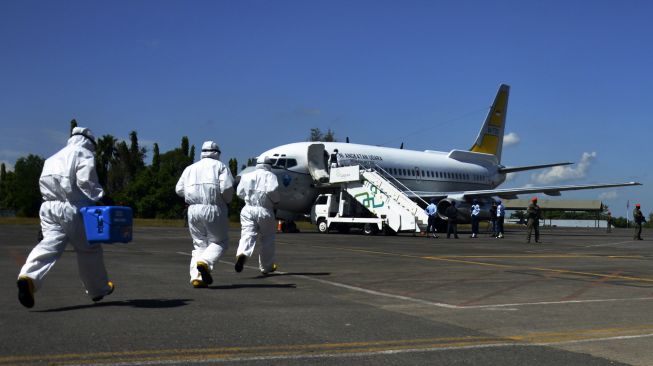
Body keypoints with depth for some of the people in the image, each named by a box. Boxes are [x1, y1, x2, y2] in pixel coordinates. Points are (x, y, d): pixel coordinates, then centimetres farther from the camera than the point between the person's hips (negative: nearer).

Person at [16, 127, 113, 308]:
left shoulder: (54, 157, 26)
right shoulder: (84, 154, 3)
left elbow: (44, 182, 19)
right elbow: (86, 181, -13)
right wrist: (99, 198, -6)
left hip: (48, 207, 6)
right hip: (72, 208, -6)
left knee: (49, 244, -6)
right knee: (89, 249, 10)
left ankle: (28, 277, -33)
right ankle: (99, 289, 23)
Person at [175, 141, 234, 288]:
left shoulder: (190, 168, 18)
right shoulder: (220, 166, 5)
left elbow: (179, 189, 12)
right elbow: (227, 187, -10)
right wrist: (226, 200, 8)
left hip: (193, 210, 4)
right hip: (214, 209, -4)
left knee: (199, 244, 12)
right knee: (220, 242, 7)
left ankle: (196, 277, -2)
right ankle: (204, 262, -19)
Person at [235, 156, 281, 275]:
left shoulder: (246, 176, 12)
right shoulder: (270, 176, -1)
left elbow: (240, 193, 13)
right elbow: (272, 190, -18)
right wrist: (276, 201, -1)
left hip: (248, 209, 2)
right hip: (265, 210, -2)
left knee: (247, 235, -8)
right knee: (267, 238, 13)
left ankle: (242, 254, -39)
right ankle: (266, 267, 22)